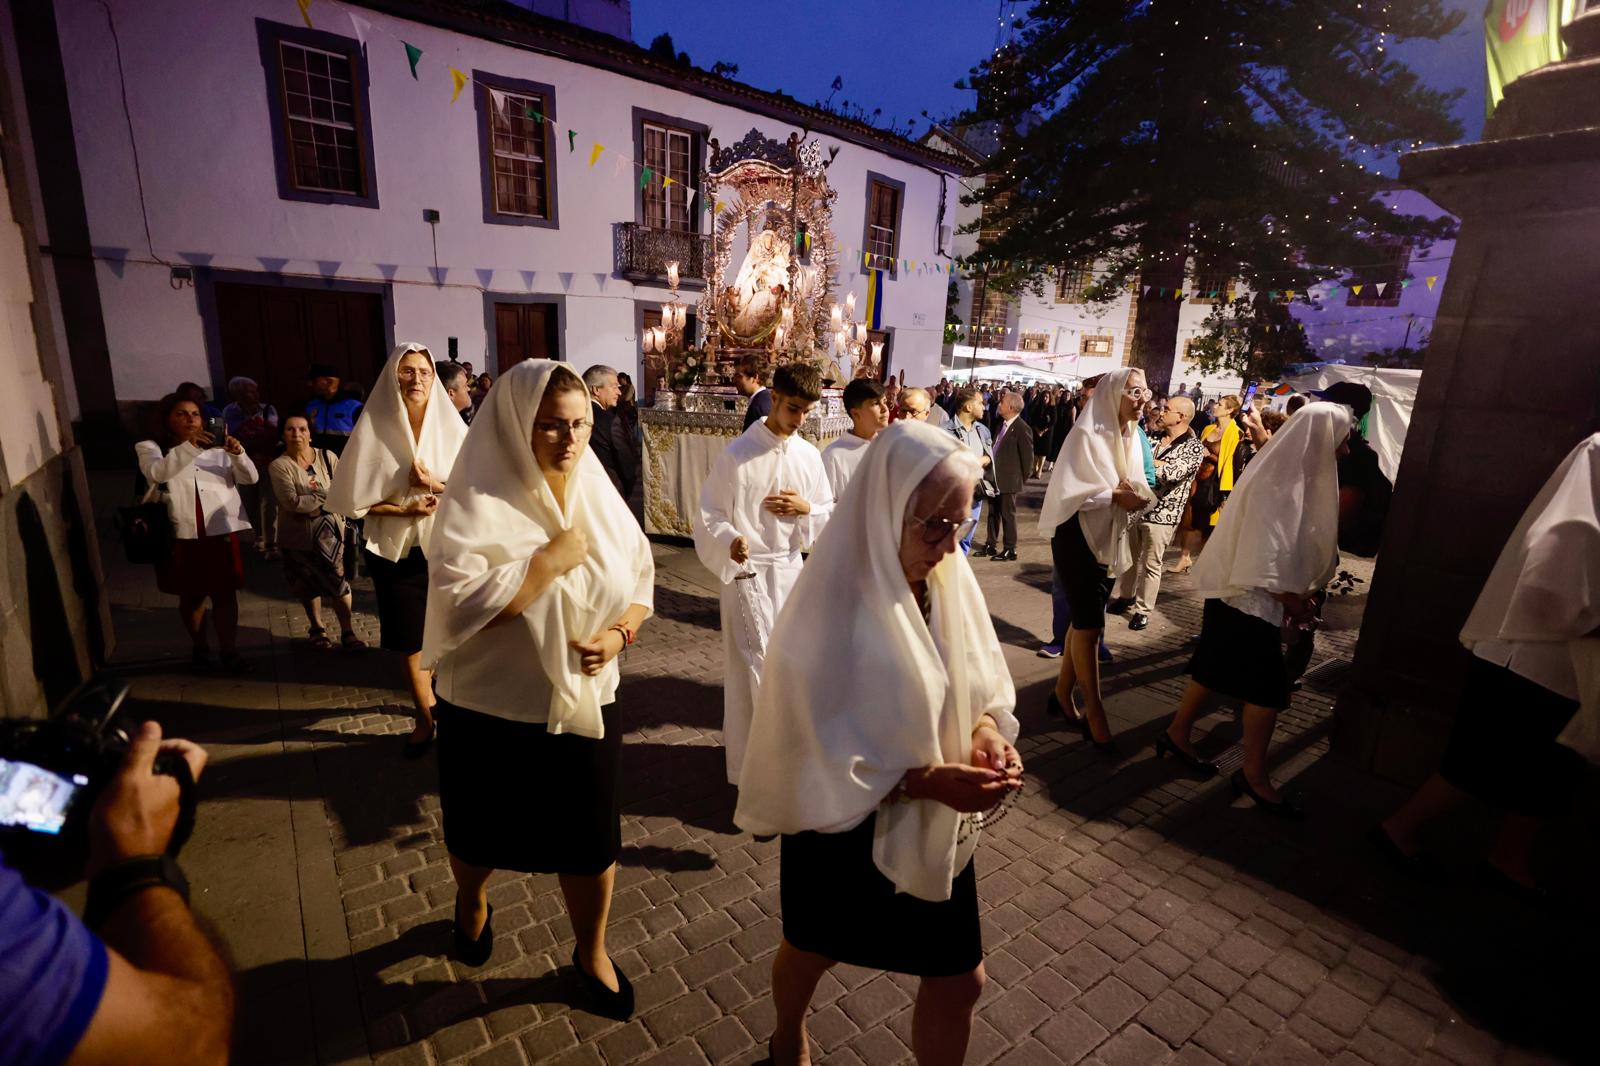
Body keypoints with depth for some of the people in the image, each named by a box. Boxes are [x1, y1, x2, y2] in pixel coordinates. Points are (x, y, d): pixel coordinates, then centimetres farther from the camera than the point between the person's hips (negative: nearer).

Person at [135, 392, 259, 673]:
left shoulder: (216, 448, 9)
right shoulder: (150, 447, 2)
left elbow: (250, 478, 1)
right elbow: (157, 473, -20)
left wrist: (238, 453, -19)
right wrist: (190, 446, -33)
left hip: (220, 531, 1)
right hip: (180, 535, -1)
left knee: (225, 594, 4)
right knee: (191, 596, 13)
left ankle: (229, 651, 13)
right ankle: (199, 646, 30)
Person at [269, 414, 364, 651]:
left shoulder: (327, 457, -2)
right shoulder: (279, 466, -9)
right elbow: (291, 502, -20)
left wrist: (311, 503, -13)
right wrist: (328, 497, -14)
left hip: (329, 530, 0)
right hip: (297, 535, 0)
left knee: (338, 580, -4)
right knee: (308, 585, 14)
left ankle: (347, 631, 7)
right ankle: (317, 629, 33)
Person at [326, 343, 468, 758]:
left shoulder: (451, 427, -2)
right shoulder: (374, 428, -5)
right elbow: (353, 499, -4)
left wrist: (439, 485, -18)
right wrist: (404, 510, -16)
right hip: (396, 550, 0)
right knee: (410, 643, 9)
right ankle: (427, 718, 29)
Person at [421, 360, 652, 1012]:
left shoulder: (597, 495, -3)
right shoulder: (477, 502, -16)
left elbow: (639, 583, 4)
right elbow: (459, 607, -26)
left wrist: (619, 633, -15)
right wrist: (553, 558, -27)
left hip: (585, 704, 3)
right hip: (490, 710, -2)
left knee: (591, 838, 11)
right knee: (481, 832, 22)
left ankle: (591, 954, 40)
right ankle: (471, 903, 58)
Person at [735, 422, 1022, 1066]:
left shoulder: (949, 581, -11)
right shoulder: (832, 612, -29)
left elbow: (983, 687, 1)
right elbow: (819, 760, -23)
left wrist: (987, 732, -19)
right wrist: (926, 780, -30)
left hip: (936, 826, 5)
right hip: (843, 829, -4)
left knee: (959, 980, 16)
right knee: (813, 949, 25)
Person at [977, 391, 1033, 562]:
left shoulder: (1022, 429, -17)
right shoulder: (1002, 423, 7)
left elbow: (1027, 456, -12)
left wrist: (1023, 478, -4)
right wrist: (991, 471, 12)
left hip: (1009, 480, -8)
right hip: (995, 478, 8)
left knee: (1008, 514, 2)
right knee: (993, 512, 16)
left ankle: (1010, 550, 12)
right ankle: (991, 545, 28)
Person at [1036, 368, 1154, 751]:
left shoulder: (1131, 437, 8)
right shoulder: (1086, 434, -13)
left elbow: (1137, 485, 7)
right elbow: (1072, 488, -18)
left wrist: (1134, 493, -15)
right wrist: (1116, 495, -24)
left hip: (1109, 538, 7)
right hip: (1078, 536, -7)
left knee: (1083, 619, 12)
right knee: (1089, 624, -5)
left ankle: (1062, 693, 25)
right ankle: (1094, 712, 4)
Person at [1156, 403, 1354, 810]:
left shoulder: (1294, 475, 11)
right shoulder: (1278, 481, -18)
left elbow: (1290, 540, 14)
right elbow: (1265, 548, -21)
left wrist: (1297, 591, 8)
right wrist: (1290, 597, -14)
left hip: (1253, 592, 9)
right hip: (1248, 594, -9)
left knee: (1216, 667, 16)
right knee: (1268, 685, -3)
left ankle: (1177, 733, 28)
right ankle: (1254, 775, 10)